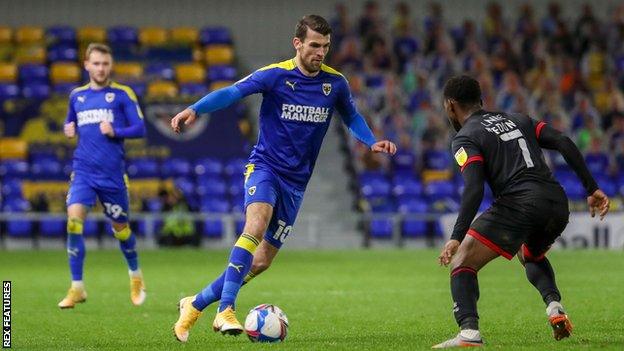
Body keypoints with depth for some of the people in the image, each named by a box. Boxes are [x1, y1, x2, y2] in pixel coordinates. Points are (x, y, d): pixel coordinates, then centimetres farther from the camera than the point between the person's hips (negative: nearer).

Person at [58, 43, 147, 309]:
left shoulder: (122, 94, 0)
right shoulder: (77, 96, 12)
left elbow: (139, 128, -2)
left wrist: (115, 132, -18)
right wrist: (69, 129, 5)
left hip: (112, 174, -2)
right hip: (83, 170, 2)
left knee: (120, 227, 10)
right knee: (74, 218, -18)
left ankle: (136, 275, 39)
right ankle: (77, 288, -13)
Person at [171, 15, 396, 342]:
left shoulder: (335, 82, 1)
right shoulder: (275, 75, -11)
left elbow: (352, 116, 19)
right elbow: (233, 92, -21)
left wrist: (372, 143, 1)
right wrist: (194, 109, -38)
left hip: (296, 180, 4)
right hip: (265, 167, -4)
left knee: (261, 261, 3)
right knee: (256, 226, -33)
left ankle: (196, 304, 19)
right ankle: (225, 310, -34)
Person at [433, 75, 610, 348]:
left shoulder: (465, 138, 6)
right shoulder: (517, 120, 25)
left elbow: (474, 189, -11)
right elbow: (564, 144, 13)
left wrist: (457, 237, -17)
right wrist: (592, 189, 12)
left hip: (519, 202, -7)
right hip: (558, 203, 7)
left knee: (461, 264, 0)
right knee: (530, 256, 37)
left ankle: (469, 333, -22)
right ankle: (554, 306, 11)